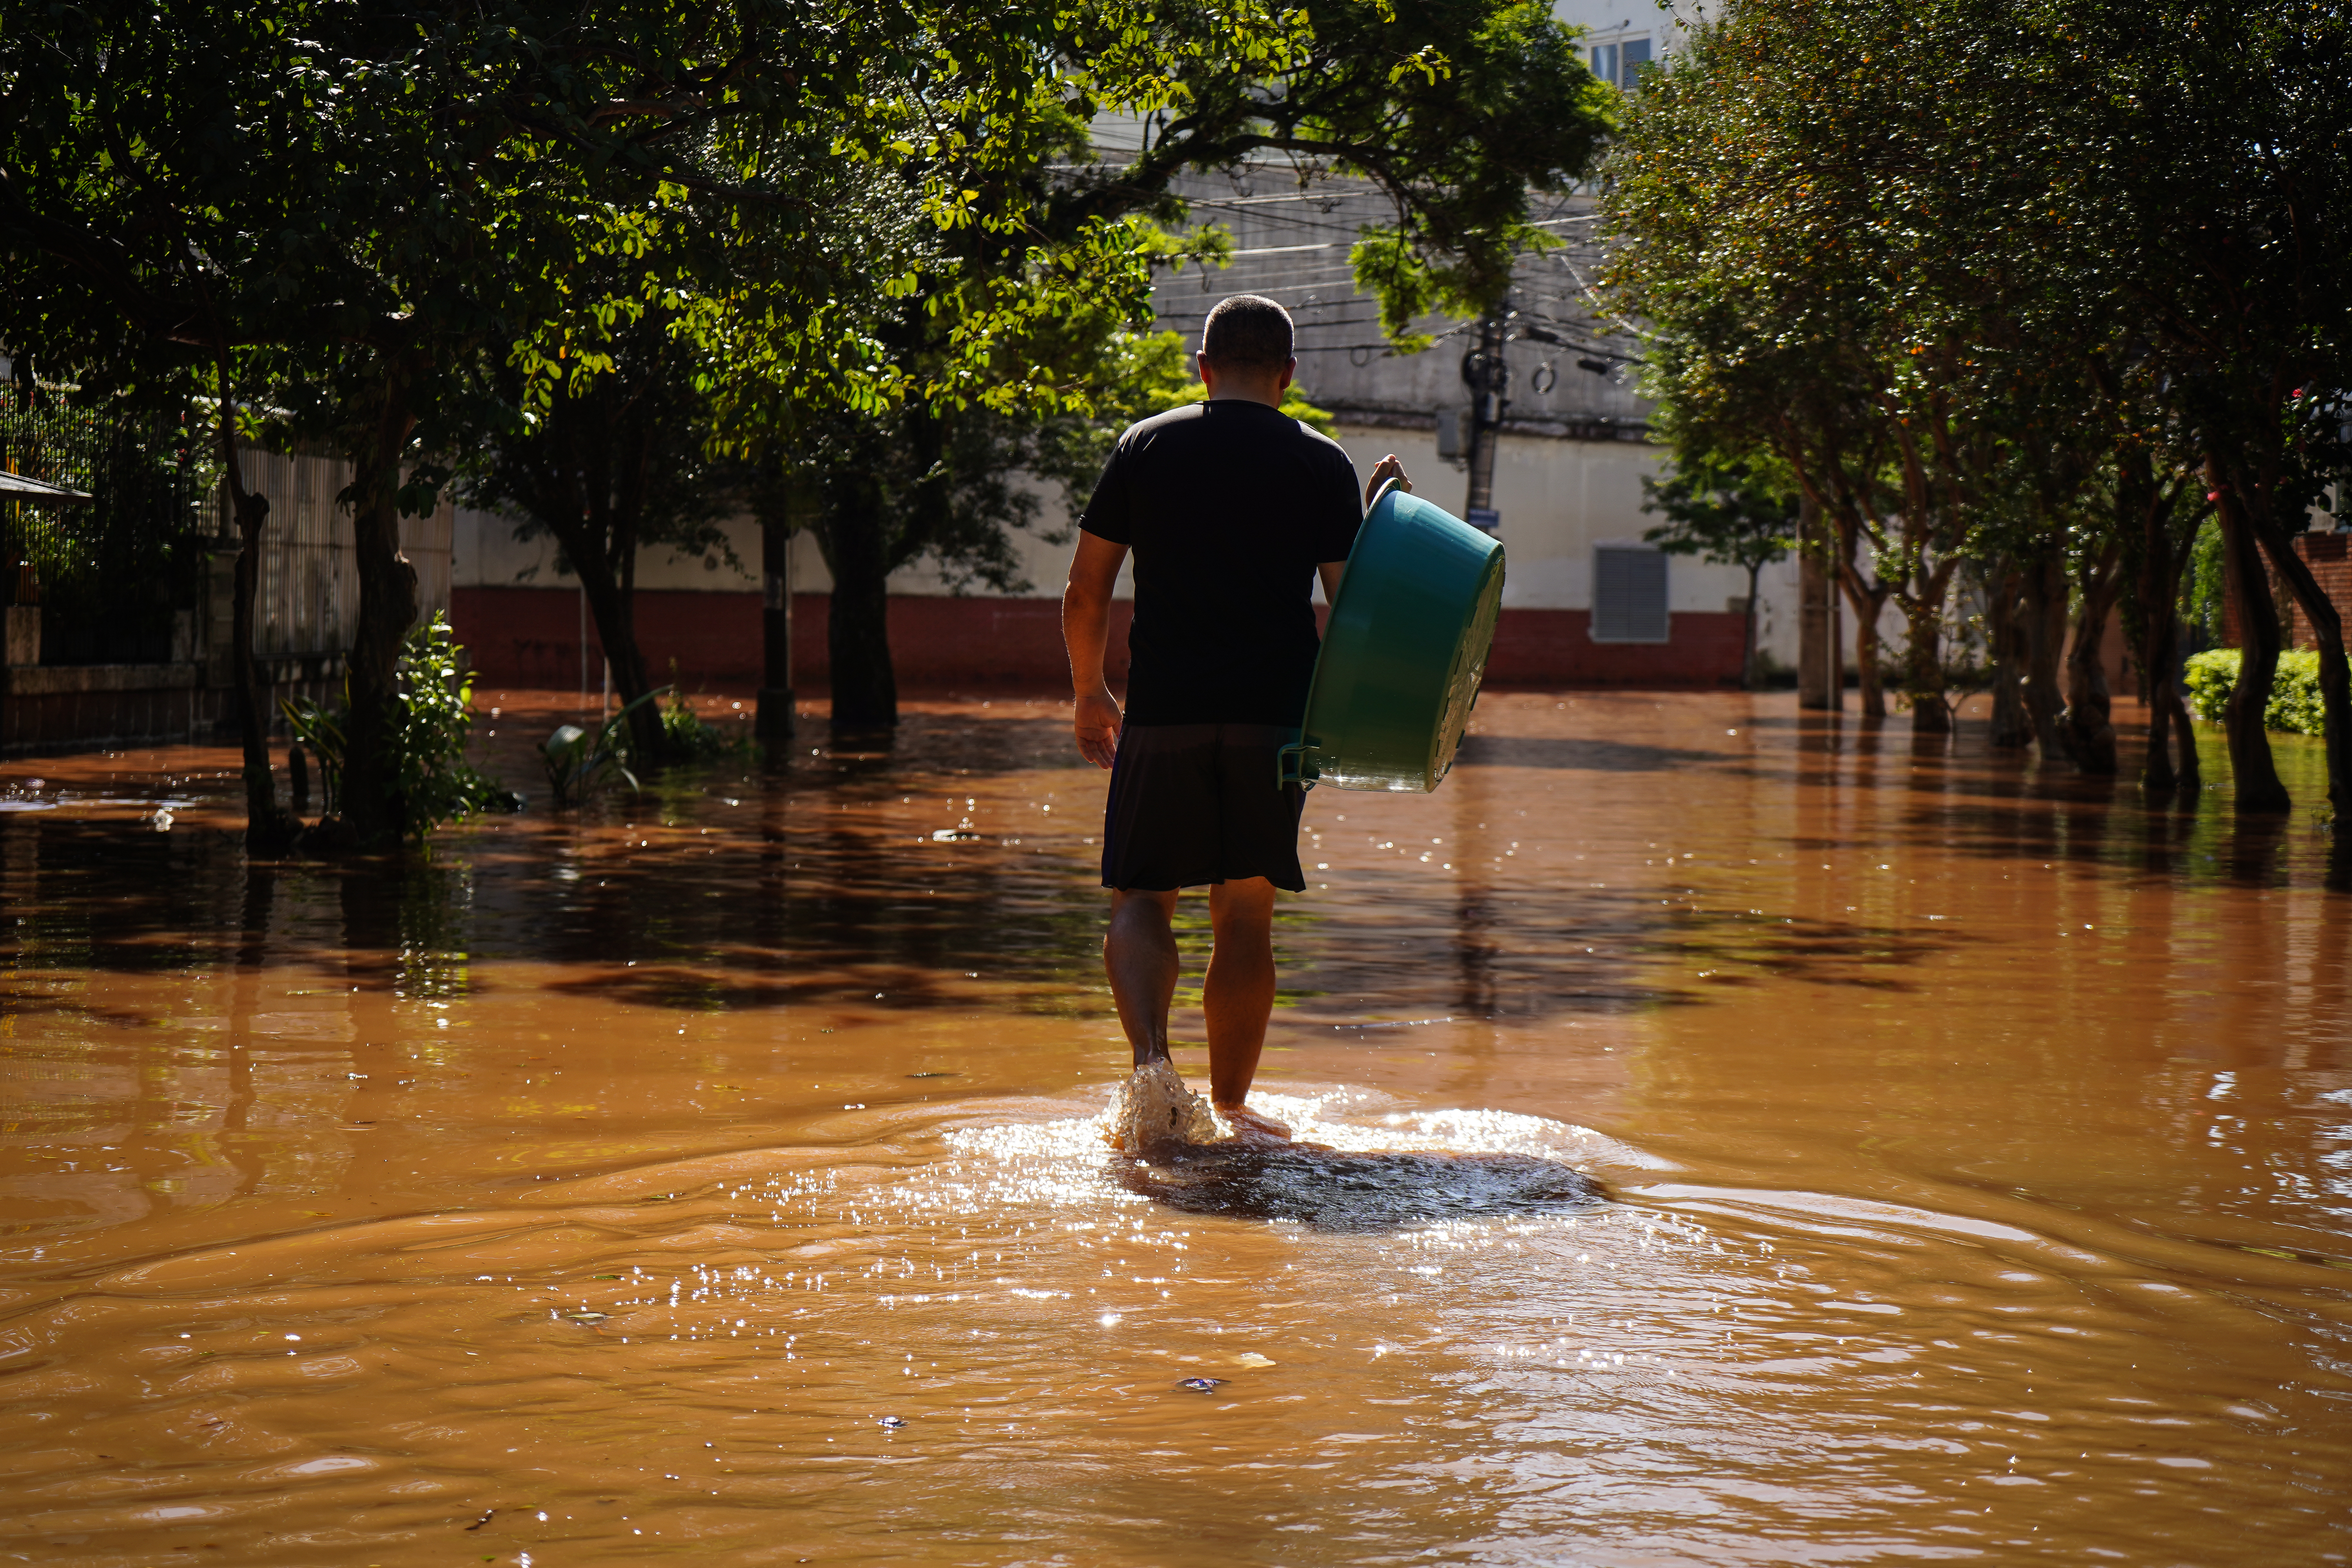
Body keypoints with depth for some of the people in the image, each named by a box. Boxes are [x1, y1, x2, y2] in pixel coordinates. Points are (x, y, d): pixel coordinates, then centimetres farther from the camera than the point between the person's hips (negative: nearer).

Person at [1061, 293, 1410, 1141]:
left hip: (1162, 713, 0)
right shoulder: (1322, 465, 2)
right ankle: (1228, 1104, 16)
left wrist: (1090, 693, 18)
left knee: (1141, 897, 7)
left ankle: (1151, 1058, -17)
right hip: (1274, 716, 0)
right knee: (1245, 912, 10)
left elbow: (1085, 591, 5)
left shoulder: (1145, 446, 5)